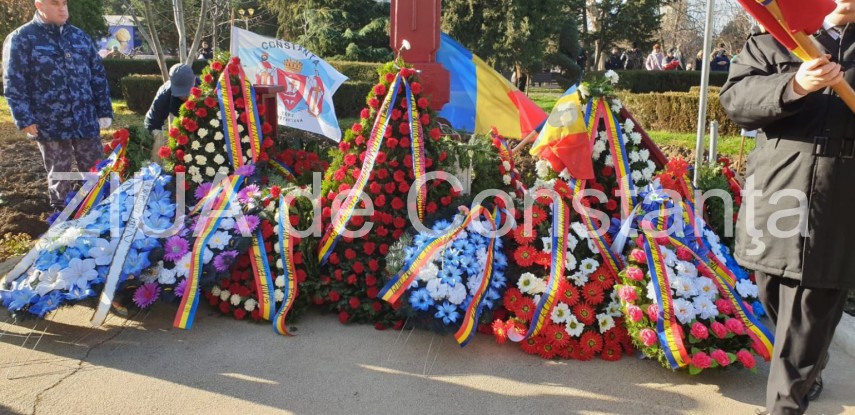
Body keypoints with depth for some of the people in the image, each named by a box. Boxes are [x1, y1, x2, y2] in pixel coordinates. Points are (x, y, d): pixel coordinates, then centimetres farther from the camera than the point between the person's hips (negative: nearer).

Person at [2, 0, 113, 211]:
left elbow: (98, 76, 12)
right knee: (59, 177, 11)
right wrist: (25, 120, -13)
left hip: (86, 121, 3)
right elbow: (14, 84, -6)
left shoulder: (80, 36, 10)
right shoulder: (20, 39, -4)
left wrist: (104, 111, 7)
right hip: (50, 125, -3)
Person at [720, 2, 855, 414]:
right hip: (775, 197, 1)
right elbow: (734, 97, -5)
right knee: (777, 301, 16)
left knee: (808, 317, -1)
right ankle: (809, 373, 42)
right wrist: (794, 86, -21)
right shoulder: (771, 40, 10)